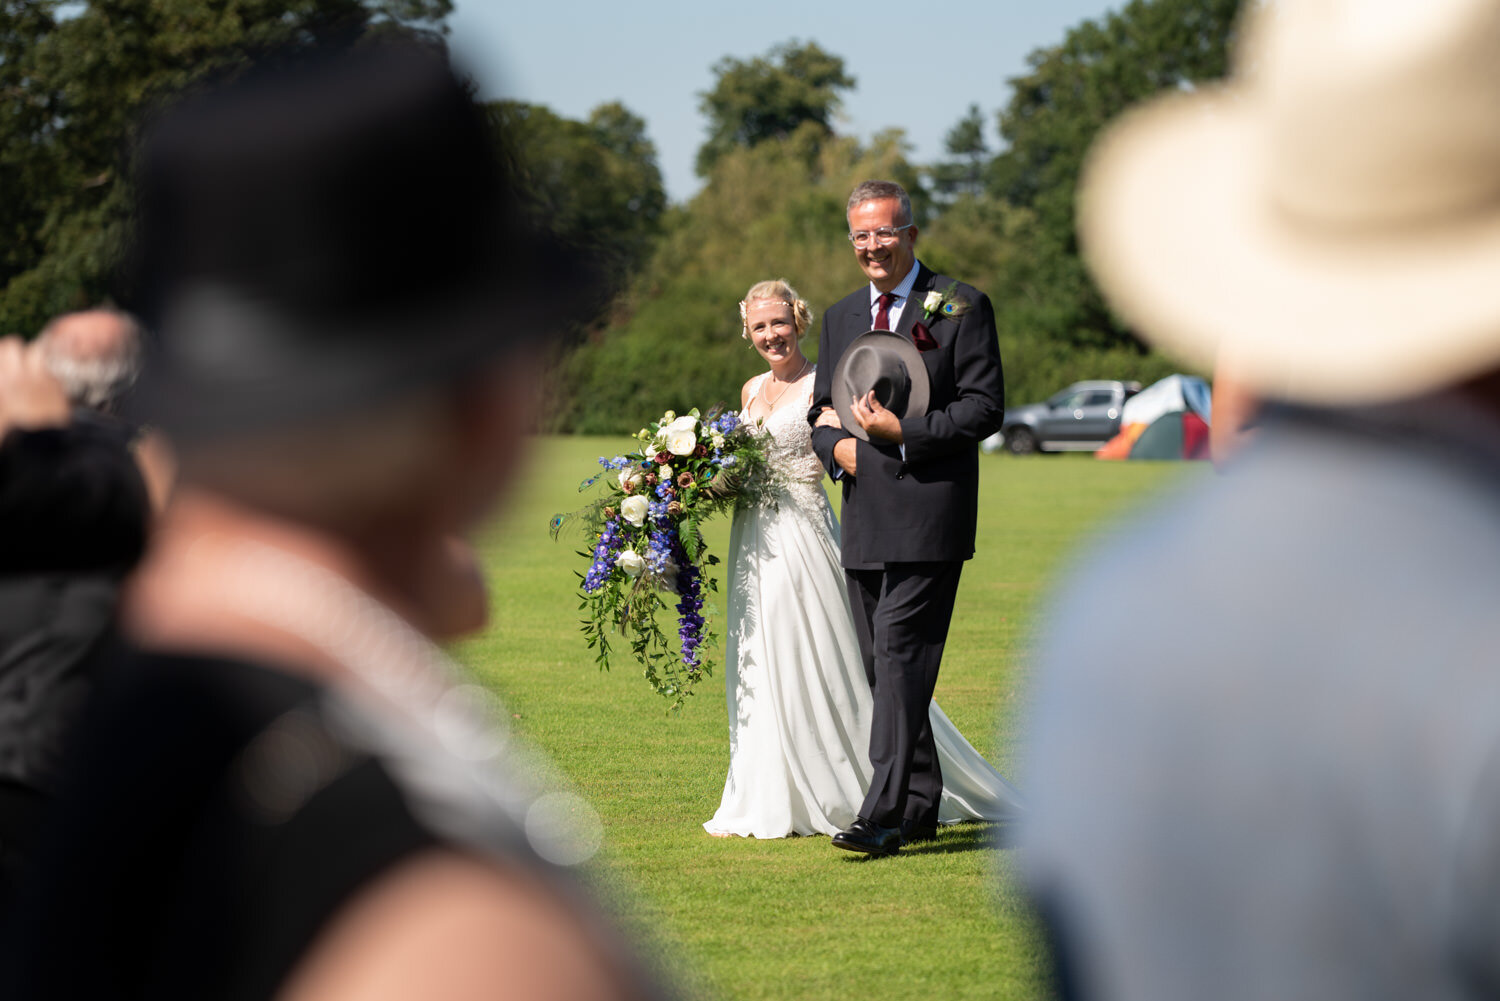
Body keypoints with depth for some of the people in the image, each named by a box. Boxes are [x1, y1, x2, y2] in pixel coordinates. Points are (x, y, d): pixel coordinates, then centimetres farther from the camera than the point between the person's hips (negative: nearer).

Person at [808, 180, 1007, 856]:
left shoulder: (961, 307, -1)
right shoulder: (840, 318, 17)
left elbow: (986, 406, -7)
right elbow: (822, 410, 22)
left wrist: (903, 432, -17)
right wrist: (835, 446, -1)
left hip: (928, 514, -7)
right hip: (864, 520, 7)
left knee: (901, 654, -14)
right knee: (884, 667, 9)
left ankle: (884, 816, -19)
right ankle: (920, 806, 19)